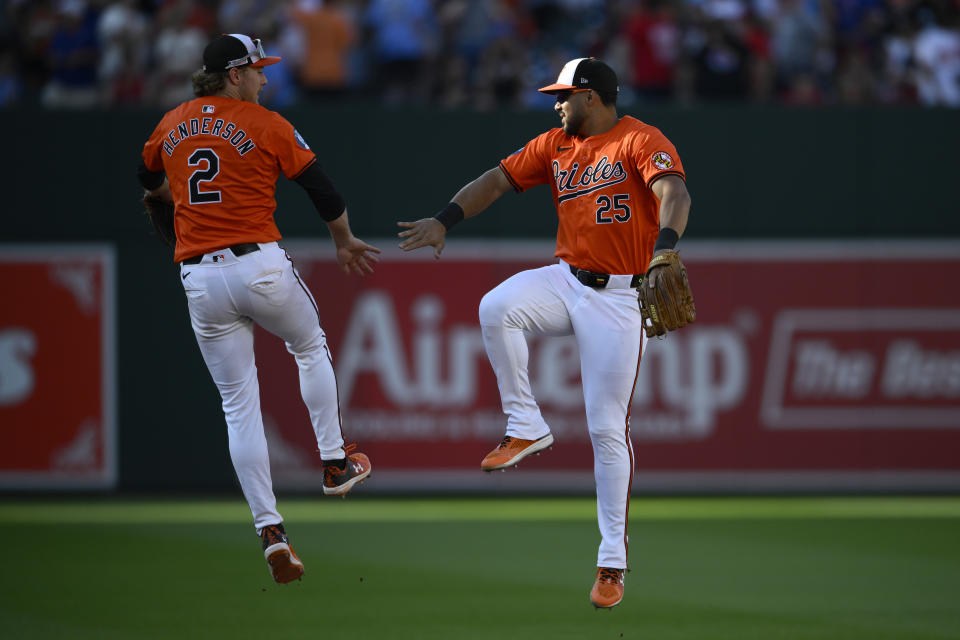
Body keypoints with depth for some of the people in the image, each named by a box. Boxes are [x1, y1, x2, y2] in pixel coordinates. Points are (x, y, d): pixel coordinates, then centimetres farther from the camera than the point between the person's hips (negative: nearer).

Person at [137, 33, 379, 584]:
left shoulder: (172, 125, 10)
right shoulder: (266, 125, -4)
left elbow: (149, 181, 30)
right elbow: (323, 190, 0)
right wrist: (345, 243, 18)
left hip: (199, 281, 3)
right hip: (260, 265, -3)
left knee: (239, 404, 5)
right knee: (311, 348, 27)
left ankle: (270, 530, -2)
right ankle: (336, 463, 27)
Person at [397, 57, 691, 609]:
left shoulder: (641, 142, -11)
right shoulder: (555, 146, 11)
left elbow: (676, 194, -27)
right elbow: (499, 179, 13)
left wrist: (665, 246, -47)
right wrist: (446, 220, -2)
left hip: (620, 298, -6)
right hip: (566, 281, 6)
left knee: (607, 429, -5)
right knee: (497, 309, -25)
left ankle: (613, 558, 4)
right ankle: (526, 428, -10)